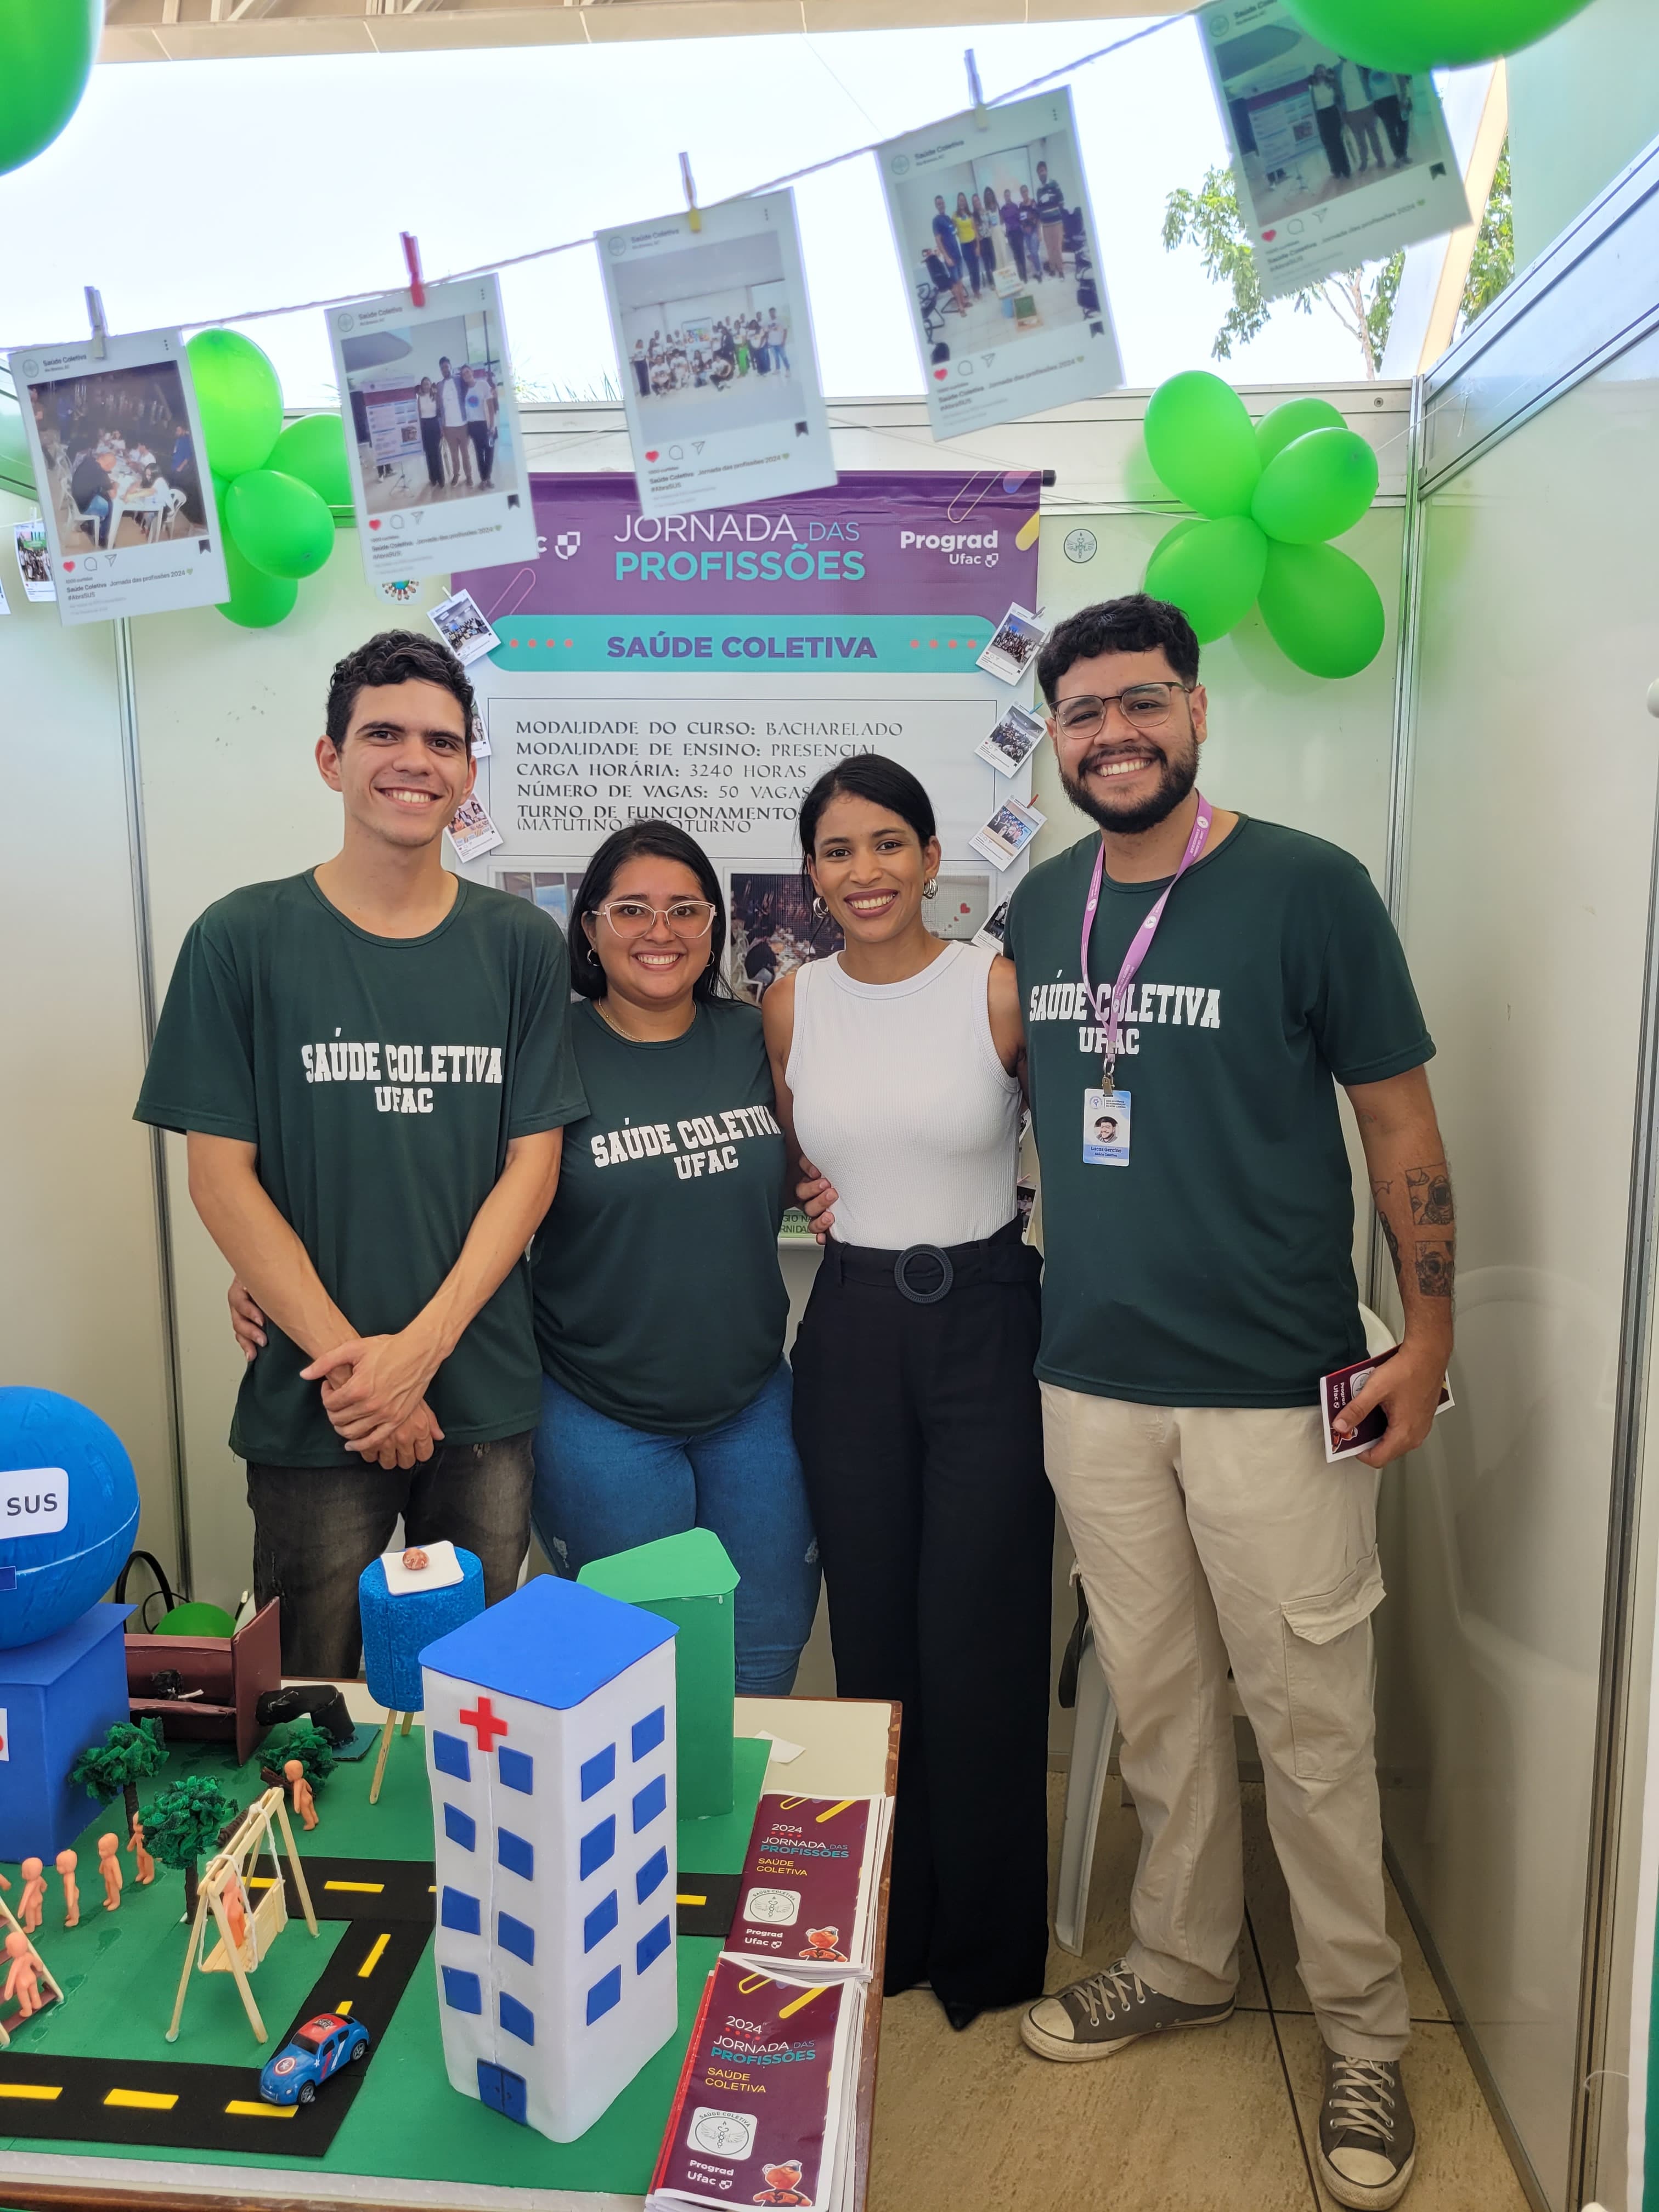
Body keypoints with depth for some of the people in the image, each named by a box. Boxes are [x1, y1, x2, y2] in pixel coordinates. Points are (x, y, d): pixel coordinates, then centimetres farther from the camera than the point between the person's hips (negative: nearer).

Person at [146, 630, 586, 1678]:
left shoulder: (522, 943, 2)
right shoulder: (243, 940, -2)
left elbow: (532, 1162, -1)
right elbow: (222, 1174, -4)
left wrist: (421, 1345, -11)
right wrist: (348, 1358, -11)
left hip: (486, 1395, 2)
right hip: (311, 1405, -1)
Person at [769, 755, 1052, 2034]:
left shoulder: (1000, 989, -8)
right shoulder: (792, 1005, 3)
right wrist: (813, 1194, -1)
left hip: (987, 1318, -3)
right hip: (852, 1330, 4)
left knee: (979, 1638, 4)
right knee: (872, 1631, 13)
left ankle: (990, 1943, 27)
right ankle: (893, 1924, 35)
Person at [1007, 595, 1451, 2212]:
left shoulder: (1308, 889, -8)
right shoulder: (1038, 908, 6)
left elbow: (1398, 1120, -5)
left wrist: (1427, 1333, -8)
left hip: (1274, 1389, -4)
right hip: (1090, 1380, 4)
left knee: (1310, 1722, 7)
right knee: (1155, 1698, 18)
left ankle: (1362, 2032, 29)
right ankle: (1182, 1963, 39)